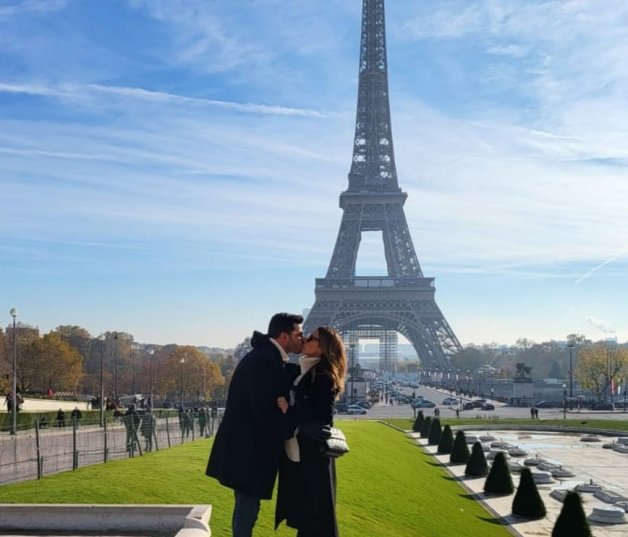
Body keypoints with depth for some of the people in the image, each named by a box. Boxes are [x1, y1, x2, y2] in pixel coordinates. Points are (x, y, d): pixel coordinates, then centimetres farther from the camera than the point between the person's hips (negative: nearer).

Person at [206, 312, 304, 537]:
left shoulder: (270, 358, 11)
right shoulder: (263, 359, -21)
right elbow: (263, 411, -26)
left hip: (250, 446, 10)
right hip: (247, 448, -10)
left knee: (247, 505, 18)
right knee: (247, 505, -1)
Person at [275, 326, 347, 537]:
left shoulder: (324, 377, -15)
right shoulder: (302, 371, 9)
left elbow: (324, 417, -20)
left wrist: (290, 411, -20)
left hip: (312, 452, -8)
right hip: (296, 449, 8)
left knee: (315, 510, 2)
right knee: (302, 509, 17)